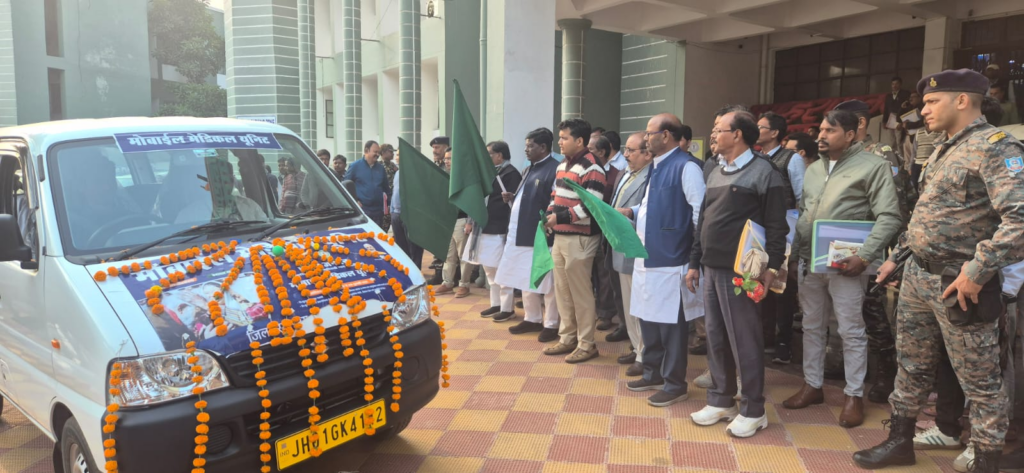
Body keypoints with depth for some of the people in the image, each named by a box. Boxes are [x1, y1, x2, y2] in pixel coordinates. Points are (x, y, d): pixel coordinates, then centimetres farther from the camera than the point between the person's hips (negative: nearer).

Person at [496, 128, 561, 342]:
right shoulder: (529, 170, 15)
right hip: (522, 234, 9)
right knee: (526, 280, 17)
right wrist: (512, 197, 6)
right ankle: (532, 319, 31)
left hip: (541, 236, -9)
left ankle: (551, 325, 13)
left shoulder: (554, 170, -14)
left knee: (546, 282, 1)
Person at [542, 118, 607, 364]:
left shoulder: (591, 168, -13)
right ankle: (567, 338, 25)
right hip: (560, 237, 9)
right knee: (562, 290, 14)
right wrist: (550, 215, 4)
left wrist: (560, 217, -19)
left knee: (580, 292, -1)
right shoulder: (562, 165, 16)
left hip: (580, 239, -9)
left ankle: (586, 344, 10)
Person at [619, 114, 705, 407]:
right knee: (648, 319, 17)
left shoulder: (686, 166, -14)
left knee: (671, 324, 0)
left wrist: (698, 252, -15)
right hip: (647, 257, 10)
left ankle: (675, 384, 13)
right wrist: (631, 212, 7)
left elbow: (701, 212, -17)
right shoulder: (656, 166, 16)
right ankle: (654, 374, 31)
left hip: (670, 260, -9)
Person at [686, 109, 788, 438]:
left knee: (744, 339, 0)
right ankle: (721, 400, 25)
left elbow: (777, 226, -11)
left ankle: (753, 410, 13)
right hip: (712, 268, 7)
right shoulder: (715, 174, 16)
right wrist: (694, 262, 16)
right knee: (716, 336, 12)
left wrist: (772, 267, -16)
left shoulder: (763, 172, -7)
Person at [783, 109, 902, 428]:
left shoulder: (873, 166, -6)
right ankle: (812, 386, 26)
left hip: (844, 265, -6)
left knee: (851, 332, 3)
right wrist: (792, 253, 9)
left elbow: (889, 218, -12)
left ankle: (854, 396, 14)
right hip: (809, 263, 6)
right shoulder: (813, 169, 14)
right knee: (812, 327, 14)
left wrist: (864, 257, -19)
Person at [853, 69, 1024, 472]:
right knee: (912, 364, 18)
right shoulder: (943, 148, 14)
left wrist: (978, 272, -24)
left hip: (957, 284, -9)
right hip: (917, 275, 9)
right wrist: (898, 256, 18)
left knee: (979, 380, 5)